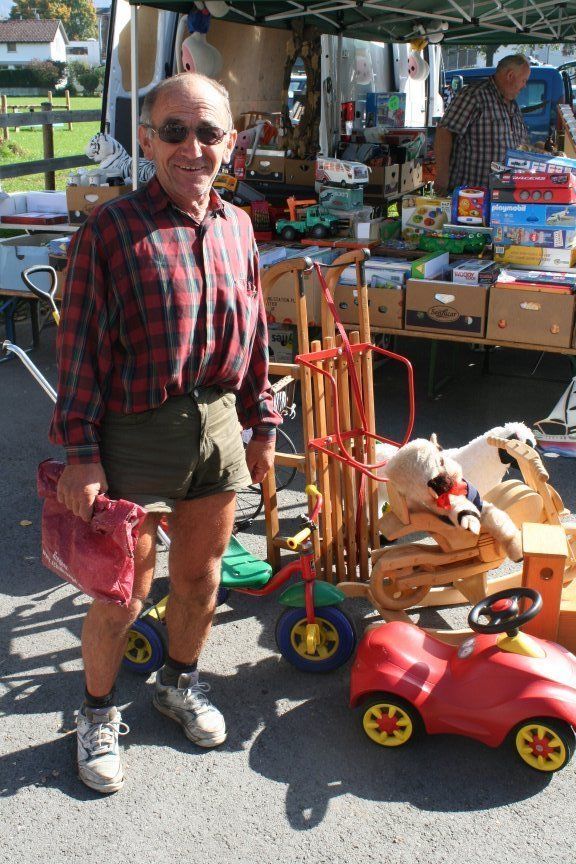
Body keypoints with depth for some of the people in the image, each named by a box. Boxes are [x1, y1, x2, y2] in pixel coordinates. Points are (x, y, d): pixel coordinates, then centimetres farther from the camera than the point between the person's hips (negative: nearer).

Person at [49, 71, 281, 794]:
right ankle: (98, 714, 32)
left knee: (200, 573, 19)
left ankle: (180, 682, 45)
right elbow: (80, 346, -11)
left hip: (217, 424, 5)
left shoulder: (235, 227, 6)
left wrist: (262, 421, 15)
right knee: (123, 590, 6)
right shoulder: (111, 228, -11)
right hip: (136, 431, -5)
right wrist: (80, 451, -13)